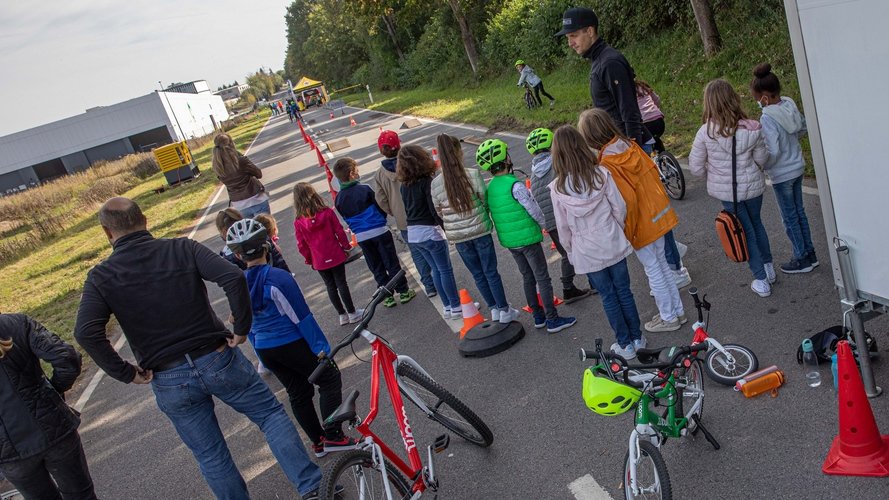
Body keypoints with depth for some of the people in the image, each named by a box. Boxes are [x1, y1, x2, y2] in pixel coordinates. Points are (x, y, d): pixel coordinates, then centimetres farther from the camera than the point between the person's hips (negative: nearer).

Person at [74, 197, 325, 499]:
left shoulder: (100, 277, -3)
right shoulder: (183, 249, -5)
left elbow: (86, 332, -17)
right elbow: (234, 277, -20)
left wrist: (126, 373, -6)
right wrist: (242, 327, -8)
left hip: (169, 382, 1)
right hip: (218, 360, 0)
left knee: (210, 457, 16)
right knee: (271, 413, 16)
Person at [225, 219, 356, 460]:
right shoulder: (278, 278, -20)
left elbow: (247, 325, 10)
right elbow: (301, 316, -17)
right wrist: (320, 347, -9)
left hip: (265, 348, 6)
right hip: (292, 344, -6)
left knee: (298, 393, 18)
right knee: (330, 381, 9)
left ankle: (318, 441, 26)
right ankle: (334, 437, 6)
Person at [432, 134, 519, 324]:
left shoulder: (436, 183, -5)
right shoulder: (473, 174, -14)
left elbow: (438, 211, 2)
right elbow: (485, 200, -6)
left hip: (457, 235, 3)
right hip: (480, 230, -2)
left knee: (477, 273, 16)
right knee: (491, 271, 9)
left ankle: (494, 309, 26)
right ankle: (505, 310, 18)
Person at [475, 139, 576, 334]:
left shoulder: (490, 188, 2)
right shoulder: (515, 185, -21)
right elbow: (534, 210, -15)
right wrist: (544, 223, 4)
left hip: (508, 241, 7)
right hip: (528, 239, -7)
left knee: (527, 277, 18)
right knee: (543, 279, 3)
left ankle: (538, 316, 27)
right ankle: (552, 320, 8)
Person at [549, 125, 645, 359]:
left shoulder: (558, 187, -13)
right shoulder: (601, 173, -11)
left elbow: (563, 226, -5)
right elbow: (620, 208, -5)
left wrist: (570, 249, 11)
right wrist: (616, 229, 14)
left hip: (587, 251, -1)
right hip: (612, 243, 1)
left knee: (608, 297, 12)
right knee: (624, 291, 17)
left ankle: (625, 344, 24)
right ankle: (637, 338, 29)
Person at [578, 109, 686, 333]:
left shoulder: (606, 167, -26)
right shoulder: (631, 146, -3)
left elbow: (626, 202, -26)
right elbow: (653, 171, 6)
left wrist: (626, 232, -13)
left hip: (641, 226, -8)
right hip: (657, 216, 8)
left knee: (653, 270, 9)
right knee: (662, 264, 22)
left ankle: (668, 318, 24)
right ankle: (677, 310, 36)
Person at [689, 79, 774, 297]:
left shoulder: (706, 132, -19)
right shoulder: (752, 128, -13)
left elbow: (696, 167, -11)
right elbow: (762, 159, -1)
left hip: (726, 191, -2)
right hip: (753, 186, 2)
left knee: (746, 231, 13)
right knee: (756, 223, 27)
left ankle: (761, 280, 20)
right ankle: (768, 267, 40)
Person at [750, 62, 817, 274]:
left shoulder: (768, 118, -27)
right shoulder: (789, 104, -4)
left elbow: (773, 151, -28)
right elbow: (803, 128, 10)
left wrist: (761, 167, -12)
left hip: (782, 175, -8)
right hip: (798, 167, 8)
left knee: (790, 218, 8)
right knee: (799, 211, 20)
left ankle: (802, 259, 21)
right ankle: (810, 254, 32)